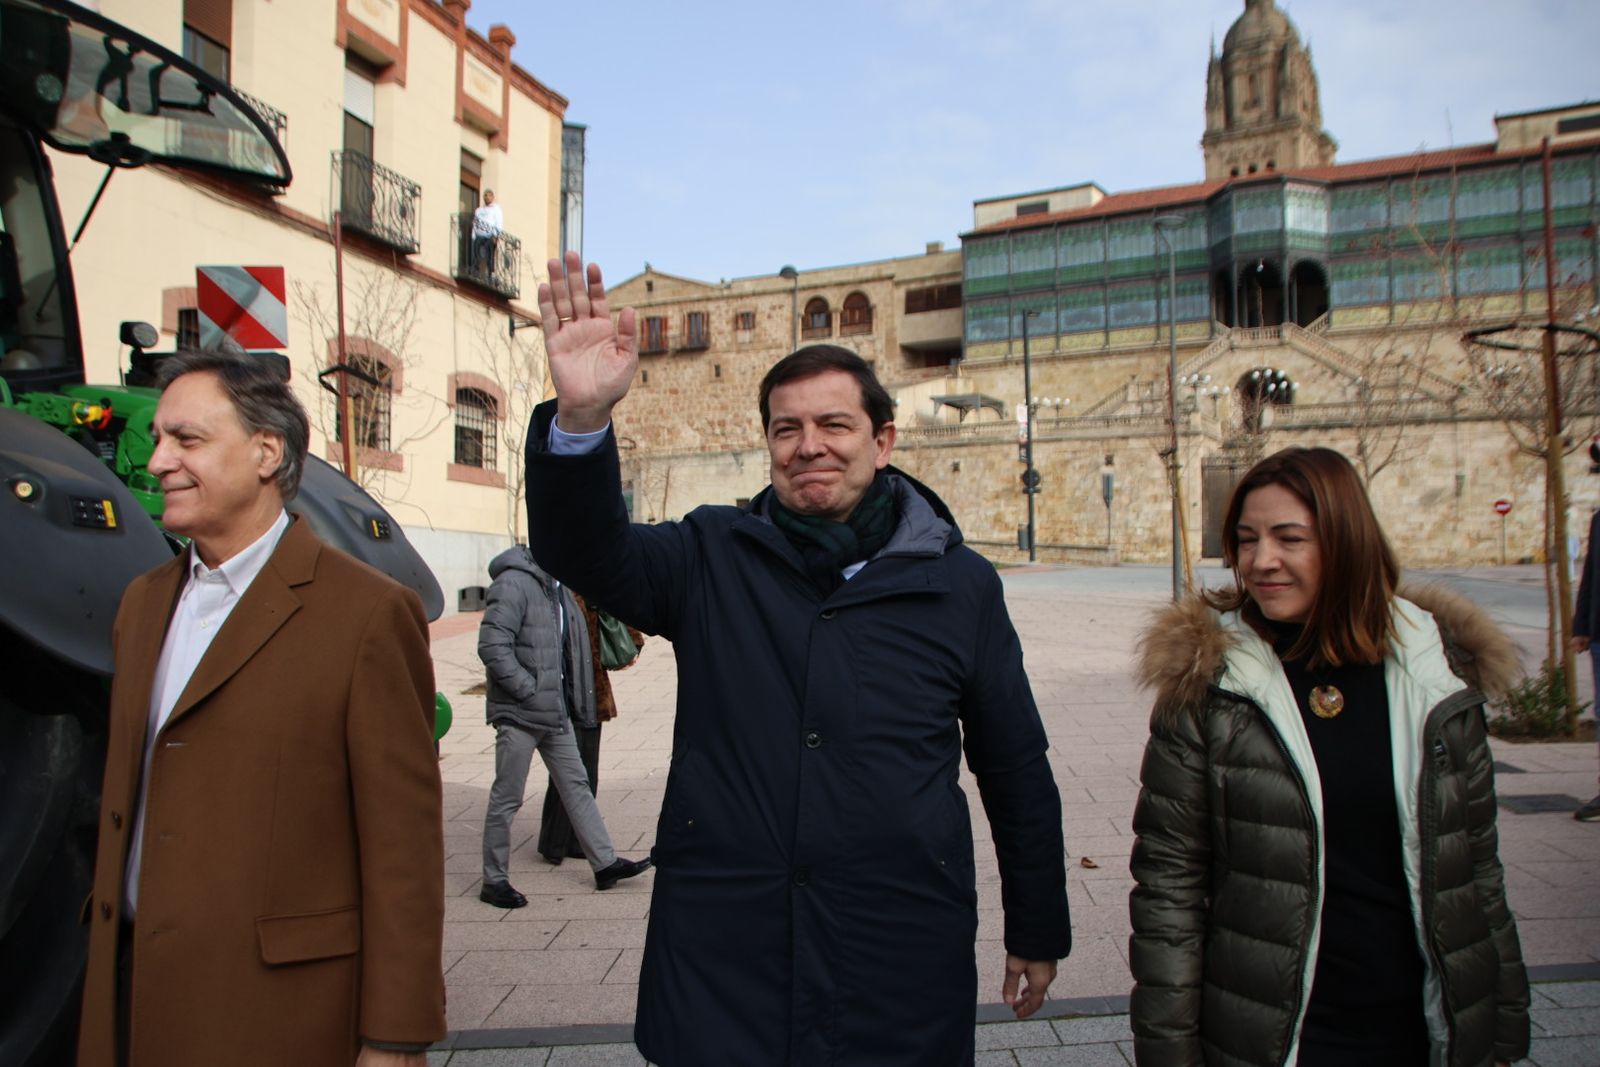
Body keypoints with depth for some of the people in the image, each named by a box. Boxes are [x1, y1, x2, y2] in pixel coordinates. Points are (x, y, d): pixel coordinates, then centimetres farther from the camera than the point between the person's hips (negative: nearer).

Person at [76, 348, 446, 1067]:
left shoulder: (369, 614, -15)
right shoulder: (143, 602, 9)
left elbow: (403, 847, -15)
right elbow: (125, 795, 15)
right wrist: (108, 947, 16)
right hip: (130, 993, 7)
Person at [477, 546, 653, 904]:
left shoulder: (557, 587, 13)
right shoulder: (515, 583, -16)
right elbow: (492, 645, -24)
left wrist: (572, 701, 11)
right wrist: (529, 690, -22)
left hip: (555, 712, 9)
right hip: (519, 713, -9)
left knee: (577, 785, 13)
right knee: (506, 799, 3)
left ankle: (605, 864, 21)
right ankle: (493, 881, 17)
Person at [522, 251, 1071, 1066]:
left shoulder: (959, 585, 0)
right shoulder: (710, 560, 1)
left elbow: (1017, 773, 6)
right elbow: (587, 552, -16)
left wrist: (1038, 931, 12)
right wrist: (581, 415, -34)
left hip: (901, 969, 1)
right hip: (718, 963, 0)